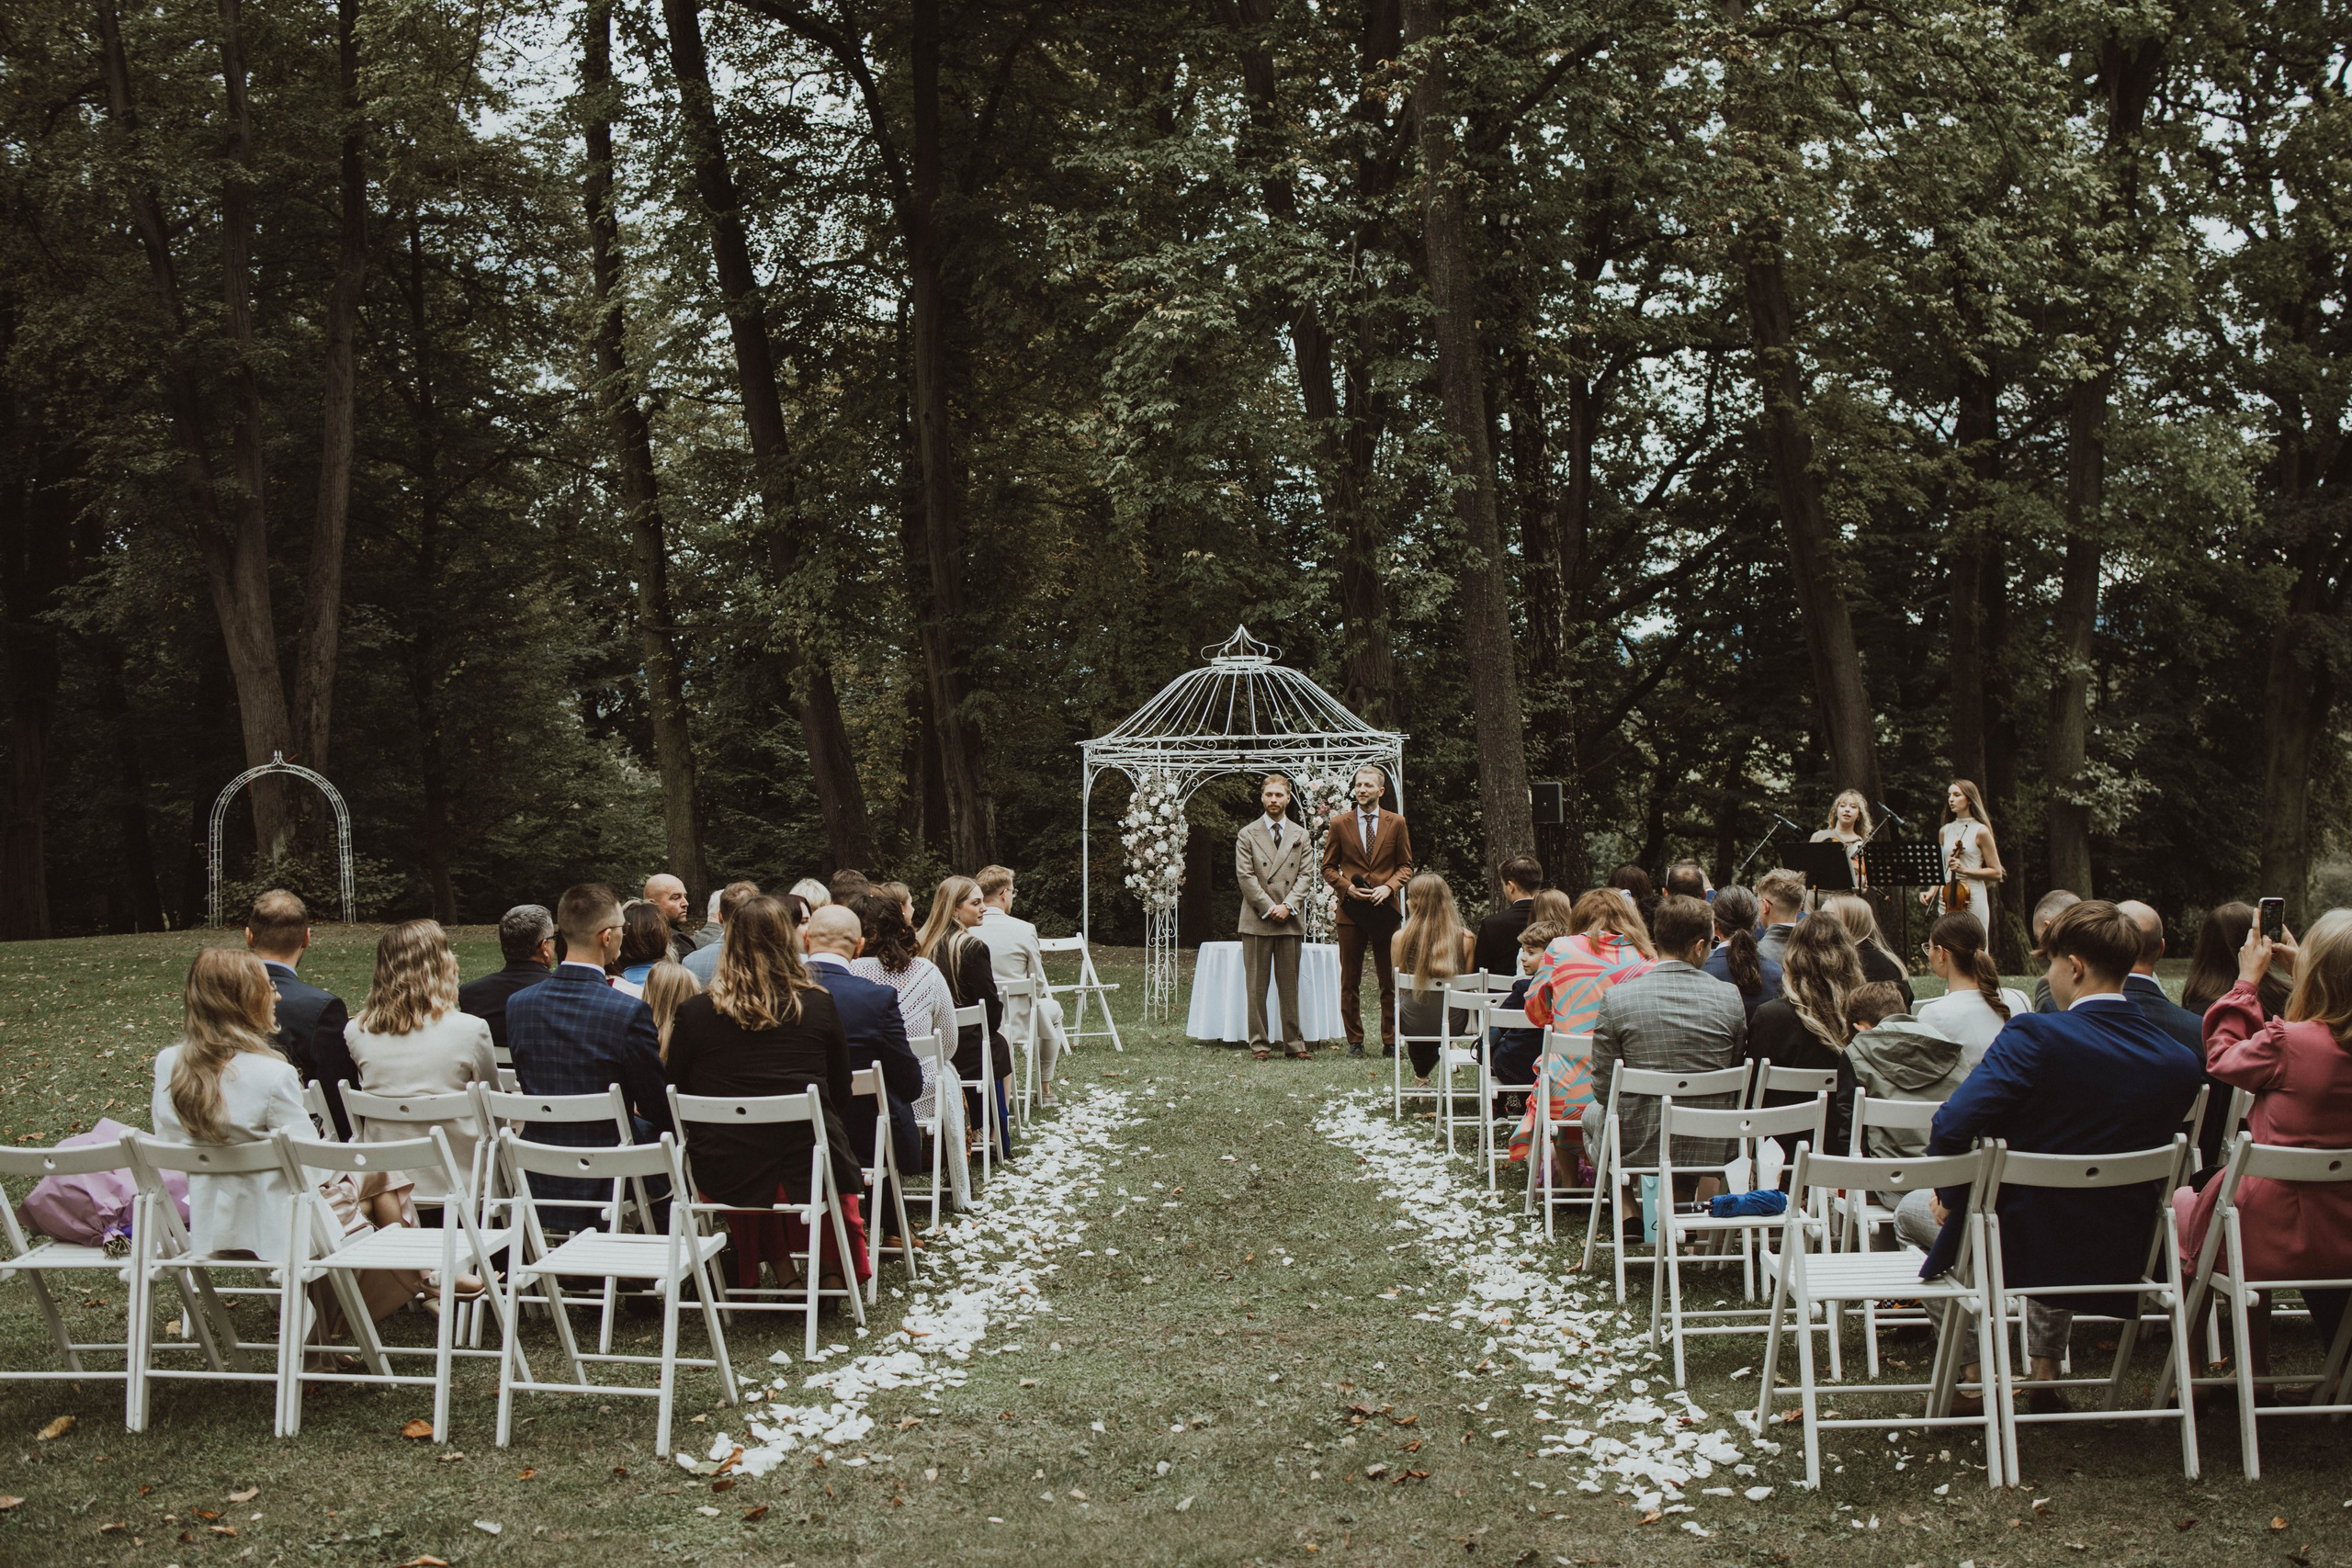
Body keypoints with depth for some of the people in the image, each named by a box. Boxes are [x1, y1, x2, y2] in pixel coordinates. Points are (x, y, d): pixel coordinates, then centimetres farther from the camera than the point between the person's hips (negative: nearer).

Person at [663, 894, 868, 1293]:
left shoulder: (694, 1013, -6)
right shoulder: (820, 1005, -4)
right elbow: (841, 1092, 7)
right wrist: (839, 1150, 25)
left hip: (726, 1176, 0)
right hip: (811, 1170, 0)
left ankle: (783, 1270, 24)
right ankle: (832, 1271, 29)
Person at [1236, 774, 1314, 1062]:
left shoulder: (1300, 835, 13)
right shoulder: (1247, 834, 6)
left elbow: (1306, 874, 6)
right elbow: (1245, 876, -2)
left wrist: (1288, 906, -8)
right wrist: (1269, 908, -10)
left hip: (1291, 920, 2)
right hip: (1257, 919, -2)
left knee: (1290, 986, 5)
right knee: (1256, 987, -1)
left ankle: (1294, 1044, 9)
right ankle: (1259, 1044, 4)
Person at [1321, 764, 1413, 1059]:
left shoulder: (1396, 823, 7)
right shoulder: (1340, 823, 6)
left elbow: (1406, 866, 9)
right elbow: (1328, 867, 9)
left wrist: (1389, 887, -9)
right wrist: (1348, 887, -8)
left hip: (1385, 910, 0)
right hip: (1351, 910, 0)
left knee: (1390, 982, 2)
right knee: (1350, 982, 2)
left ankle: (1390, 1041, 9)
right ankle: (1354, 1041, 9)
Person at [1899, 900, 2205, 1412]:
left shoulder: (2033, 1035, -22)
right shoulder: (2179, 1062, -7)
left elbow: (1950, 1128, -28)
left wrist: (1952, 1197, -9)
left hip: (2021, 1248, -5)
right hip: (2120, 1257, 5)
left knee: (1913, 1210, 25)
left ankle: (1975, 1376, 24)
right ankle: (2045, 1374, 37)